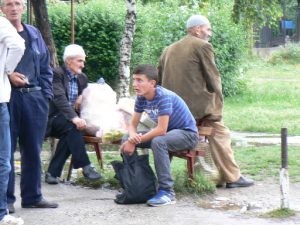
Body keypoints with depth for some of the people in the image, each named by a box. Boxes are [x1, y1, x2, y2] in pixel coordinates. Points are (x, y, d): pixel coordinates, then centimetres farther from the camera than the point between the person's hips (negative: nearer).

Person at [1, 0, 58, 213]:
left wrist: (46, 93, 7)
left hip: (34, 97, 4)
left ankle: (33, 196, 17)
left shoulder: (35, 34, 15)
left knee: (33, 148, 8)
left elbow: (46, 68, 17)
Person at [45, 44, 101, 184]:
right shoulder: (57, 74, -8)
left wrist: (82, 97, -1)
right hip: (54, 119, -5)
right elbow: (59, 98, -23)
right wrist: (74, 118, -37)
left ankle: (53, 173, -26)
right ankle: (85, 166, -39)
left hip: (71, 119, 5)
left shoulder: (82, 78, 14)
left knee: (70, 135, -30)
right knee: (72, 126, -36)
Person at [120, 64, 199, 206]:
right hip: (167, 132, 8)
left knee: (158, 142, -38)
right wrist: (133, 136, -24)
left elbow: (161, 130, -32)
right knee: (127, 140, -3)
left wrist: (135, 141, -28)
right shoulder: (141, 98, -4)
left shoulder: (164, 96, -27)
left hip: (188, 133, -8)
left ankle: (167, 191, -31)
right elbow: (133, 124, 1)